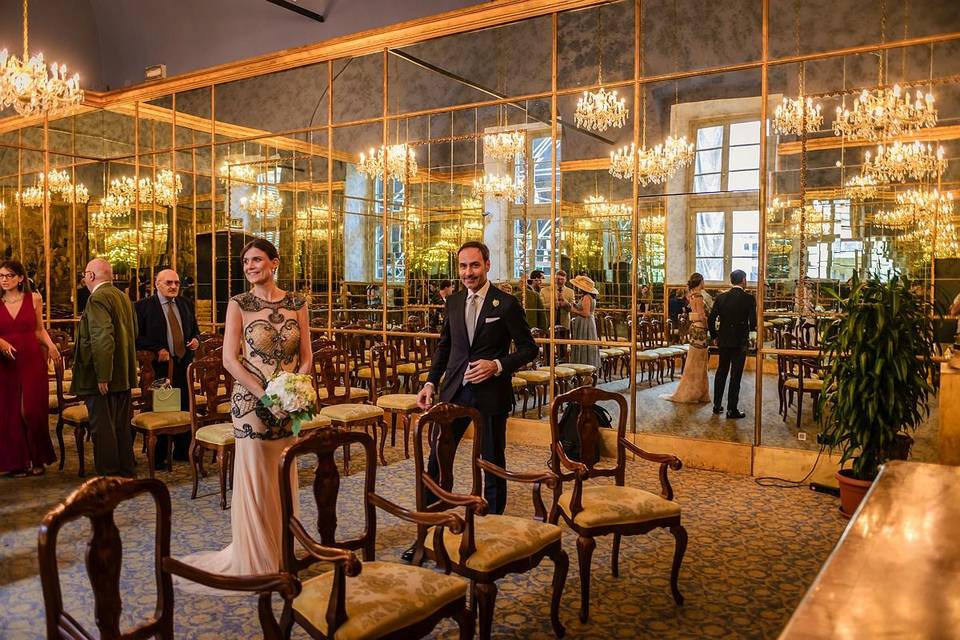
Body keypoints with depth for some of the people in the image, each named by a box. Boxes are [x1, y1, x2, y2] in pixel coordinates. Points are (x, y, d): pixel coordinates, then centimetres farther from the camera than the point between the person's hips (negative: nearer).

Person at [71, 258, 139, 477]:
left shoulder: (97, 298, -16)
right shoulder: (123, 296, 12)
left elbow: (103, 338, -24)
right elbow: (134, 332, 19)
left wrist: (102, 376, -23)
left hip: (103, 378, -9)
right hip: (124, 375, 9)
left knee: (102, 428, 0)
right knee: (122, 426, 16)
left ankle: (108, 476, 7)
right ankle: (126, 471, 25)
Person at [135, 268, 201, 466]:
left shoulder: (184, 303, 13)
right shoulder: (143, 306, -4)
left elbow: (194, 328, 23)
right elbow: (136, 336, -10)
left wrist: (196, 339, 2)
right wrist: (157, 350, -19)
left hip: (184, 363, 5)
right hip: (160, 365, -5)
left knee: (184, 408, 11)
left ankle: (182, 451, 23)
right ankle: (159, 456, 14)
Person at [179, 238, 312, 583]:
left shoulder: (297, 304, 4)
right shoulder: (239, 304, -4)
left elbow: (306, 356, 5)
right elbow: (229, 359, -9)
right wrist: (267, 396, -16)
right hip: (251, 403, -3)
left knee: (284, 478, 12)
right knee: (255, 478, 4)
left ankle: (282, 552, 29)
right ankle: (256, 558, 21)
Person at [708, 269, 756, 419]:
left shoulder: (721, 297, -1)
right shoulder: (749, 299, -10)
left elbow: (711, 320, -2)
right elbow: (753, 323, -12)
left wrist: (714, 336, 12)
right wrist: (747, 329, 10)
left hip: (723, 340, 4)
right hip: (740, 341, -4)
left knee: (721, 371, 18)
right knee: (735, 375, 2)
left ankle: (717, 404, 23)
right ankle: (732, 410, 5)